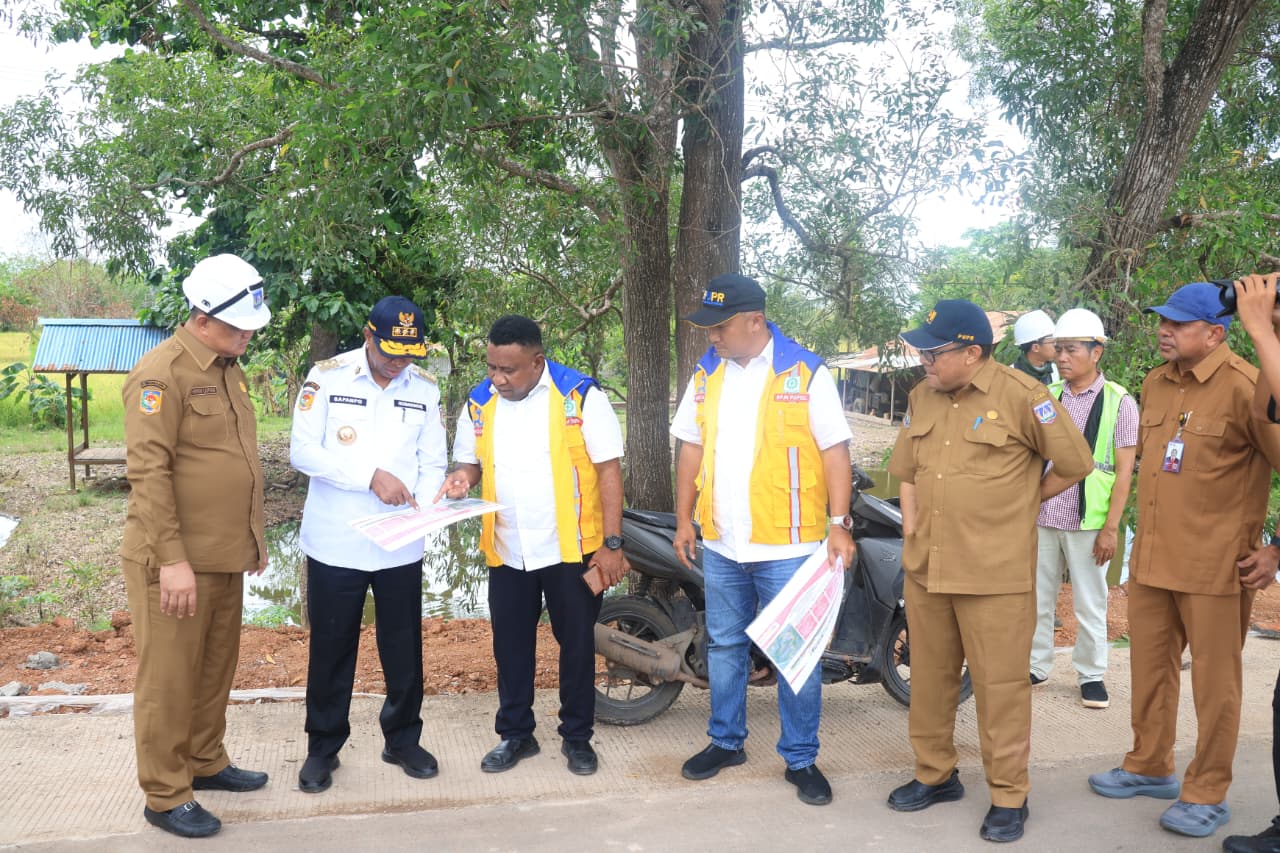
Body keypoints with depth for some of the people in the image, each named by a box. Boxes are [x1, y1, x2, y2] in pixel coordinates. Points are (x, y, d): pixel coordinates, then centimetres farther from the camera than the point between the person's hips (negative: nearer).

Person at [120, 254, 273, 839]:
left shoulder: (228, 368, 12)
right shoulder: (162, 372, -16)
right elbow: (148, 472, -20)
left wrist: (253, 537, 19)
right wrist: (173, 559, -22)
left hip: (225, 557, 8)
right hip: (175, 562, -8)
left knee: (216, 669, 18)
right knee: (169, 680, 4)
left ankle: (206, 762, 34)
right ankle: (165, 797, 15)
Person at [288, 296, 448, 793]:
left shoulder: (424, 389, 4)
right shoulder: (326, 377, -6)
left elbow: (433, 462, 5)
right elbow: (303, 452, -12)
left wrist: (422, 505, -16)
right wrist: (371, 477, -21)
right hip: (335, 543, -2)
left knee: (404, 648, 11)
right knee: (331, 649, 9)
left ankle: (403, 739, 29)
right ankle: (323, 747, 25)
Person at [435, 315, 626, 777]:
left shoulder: (580, 394, -11)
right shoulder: (478, 403, 2)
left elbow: (608, 468, -10)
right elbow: (471, 461, 15)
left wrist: (612, 543, -14)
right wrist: (462, 477, -10)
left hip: (572, 548, -3)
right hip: (506, 552, 4)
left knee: (577, 644, 10)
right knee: (511, 647, 13)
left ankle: (577, 736, 26)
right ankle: (515, 733, 30)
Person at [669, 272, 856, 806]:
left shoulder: (805, 373, -8)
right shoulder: (706, 374, 7)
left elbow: (835, 451, -7)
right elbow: (691, 449, 12)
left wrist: (840, 524, -12)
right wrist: (684, 519, 9)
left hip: (788, 545, -5)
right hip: (721, 544, 5)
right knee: (725, 646, 16)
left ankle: (801, 758, 18)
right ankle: (726, 741, 32)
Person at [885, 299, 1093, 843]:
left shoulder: (1021, 396, -12)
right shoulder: (921, 398, 9)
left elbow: (1075, 463, -4)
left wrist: (1027, 501, 4)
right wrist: (911, 529, 10)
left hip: (995, 572, -6)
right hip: (925, 568, 6)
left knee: (999, 684, 2)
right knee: (929, 675, 15)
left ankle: (1009, 796, 17)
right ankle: (935, 774, 32)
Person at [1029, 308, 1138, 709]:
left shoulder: (1118, 401, -3)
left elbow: (1124, 471, -4)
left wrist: (1111, 528, -8)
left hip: (1088, 522, -3)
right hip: (1041, 517, 3)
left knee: (1090, 604, 8)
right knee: (1036, 599, 11)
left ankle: (1091, 674, 22)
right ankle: (1036, 666, 24)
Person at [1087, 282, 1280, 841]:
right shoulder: (1154, 385, 8)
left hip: (1214, 566, -7)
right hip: (1151, 560, 7)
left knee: (1214, 684, 5)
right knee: (1150, 669, 17)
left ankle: (1207, 794, 19)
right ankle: (1149, 768, 34)